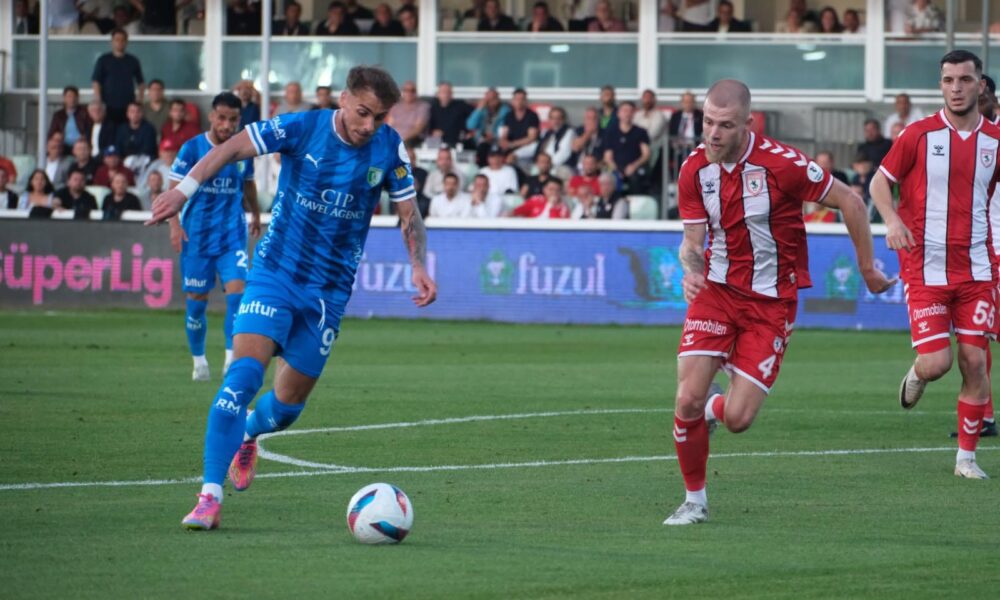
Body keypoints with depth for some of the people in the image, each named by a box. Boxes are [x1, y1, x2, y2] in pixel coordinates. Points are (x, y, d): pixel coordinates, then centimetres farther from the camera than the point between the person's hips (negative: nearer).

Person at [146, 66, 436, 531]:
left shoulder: (389, 149, -4)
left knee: (288, 405, 8)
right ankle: (210, 496, -20)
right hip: (275, 273, -3)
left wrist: (418, 267, -9)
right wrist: (184, 188, -20)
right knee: (244, 374, -22)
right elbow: (231, 149, -8)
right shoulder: (302, 128, -11)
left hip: (329, 291, 3)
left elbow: (408, 214, 6)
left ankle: (246, 434, 45)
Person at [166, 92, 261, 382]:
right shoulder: (192, 148, -8)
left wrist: (255, 214, 33)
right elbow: (175, 188, -8)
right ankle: (198, 360, 20)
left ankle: (232, 358, -11)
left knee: (236, 292, -15)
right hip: (197, 234, -2)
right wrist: (175, 224, -20)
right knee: (197, 299, 5)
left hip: (233, 235, 2)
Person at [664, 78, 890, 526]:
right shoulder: (695, 170, -4)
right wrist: (690, 267, -21)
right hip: (717, 289, 3)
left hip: (771, 301, -3)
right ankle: (695, 500, 11)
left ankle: (714, 408, 30)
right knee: (688, 400, -11)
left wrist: (867, 268, -1)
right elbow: (693, 241, 4)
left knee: (737, 418, -10)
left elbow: (849, 201, -8)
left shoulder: (780, 163, -19)